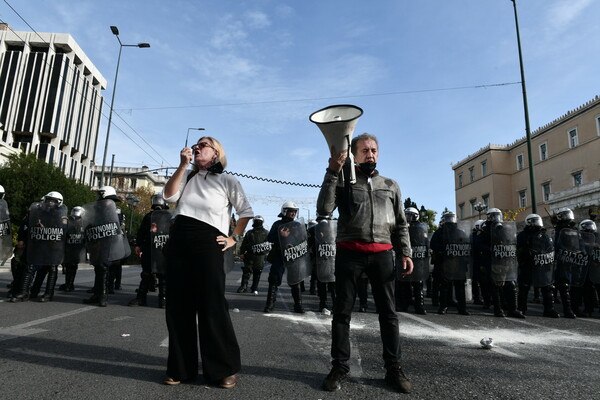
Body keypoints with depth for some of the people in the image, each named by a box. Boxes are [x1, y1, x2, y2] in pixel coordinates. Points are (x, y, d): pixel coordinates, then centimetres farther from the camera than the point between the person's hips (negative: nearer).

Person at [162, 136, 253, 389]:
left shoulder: (227, 181, 6)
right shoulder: (187, 176, 19)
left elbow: (246, 212, 7)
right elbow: (169, 196, 2)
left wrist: (234, 239, 2)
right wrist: (182, 165, -3)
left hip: (207, 242, -5)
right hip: (178, 240, 5)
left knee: (212, 305, -7)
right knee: (178, 304, 6)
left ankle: (224, 369, 7)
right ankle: (181, 367, 19)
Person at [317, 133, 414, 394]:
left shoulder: (390, 185, 17)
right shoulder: (344, 182, 8)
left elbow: (401, 224, 17)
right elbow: (323, 210, -8)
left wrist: (405, 253, 4)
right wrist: (332, 172, -13)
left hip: (382, 254, 3)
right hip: (349, 253, -2)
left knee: (388, 312, 5)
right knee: (342, 311, 2)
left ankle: (393, 368, 16)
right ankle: (339, 367, 12)